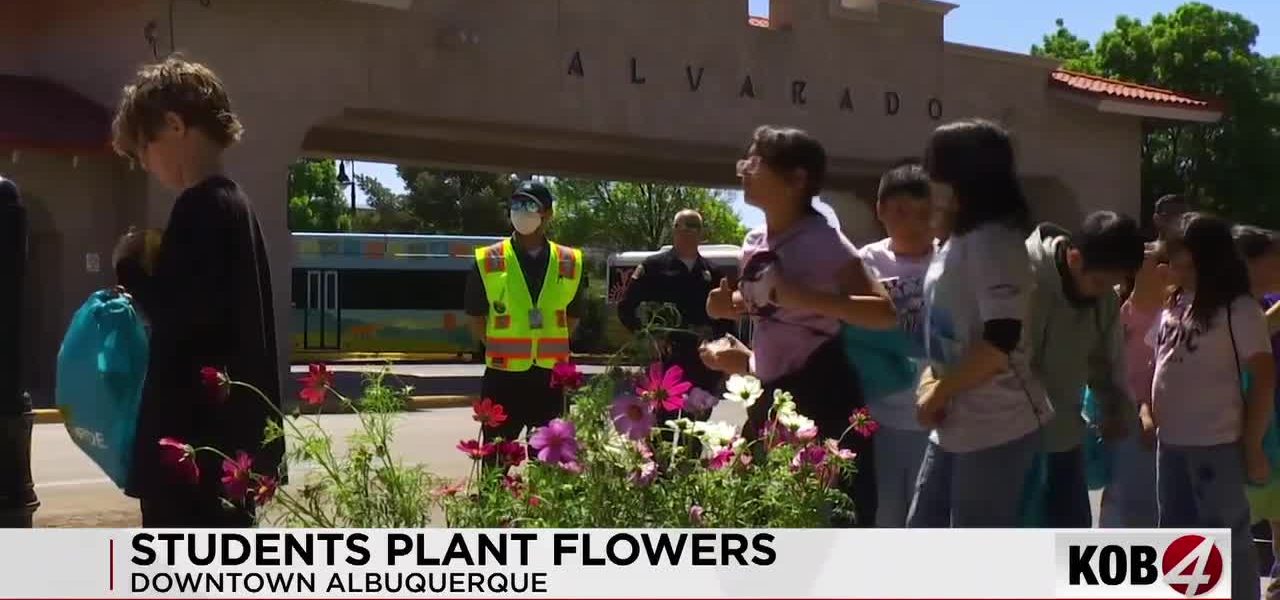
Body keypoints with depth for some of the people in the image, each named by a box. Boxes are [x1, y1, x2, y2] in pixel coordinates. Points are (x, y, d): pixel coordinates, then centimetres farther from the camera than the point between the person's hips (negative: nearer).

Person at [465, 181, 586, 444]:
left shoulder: (570, 263, 4)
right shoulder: (488, 261, -3)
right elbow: (476, 316, 4)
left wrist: (552, 345, 6)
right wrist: (500, 349, 1)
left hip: (550, 378, 2)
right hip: (503, 378, -2)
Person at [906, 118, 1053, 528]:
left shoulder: (994, 241, -15)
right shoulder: (958, 241, 14)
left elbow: (1001, 341, -24)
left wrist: (939, 393, -14)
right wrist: (930, 383, 3)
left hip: (998, 426, -10)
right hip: (957, 425, 10)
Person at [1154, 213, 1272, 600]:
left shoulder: (1238, 309, -10)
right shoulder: (1173, 305, 9)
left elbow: (1263, 379, -10)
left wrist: (1252, 448, -11)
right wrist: (1149, 411, 9)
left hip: (1217, 446, -7)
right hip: (1171, 443, 7)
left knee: (1227, 538, 2)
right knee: (1177, 536, 18)